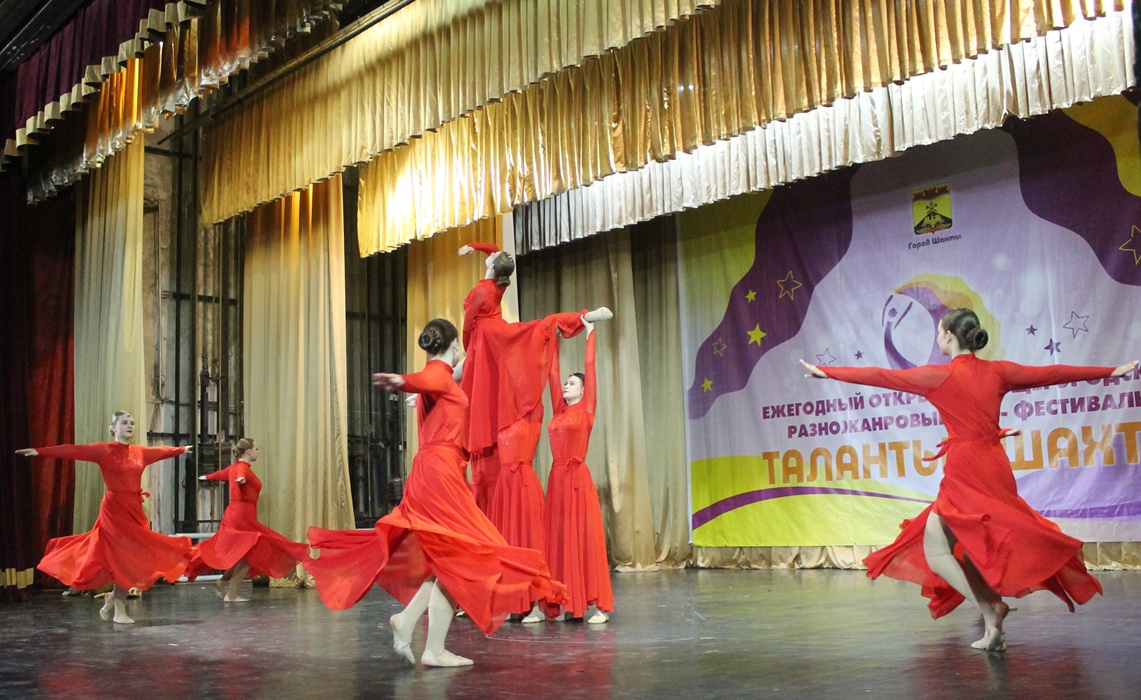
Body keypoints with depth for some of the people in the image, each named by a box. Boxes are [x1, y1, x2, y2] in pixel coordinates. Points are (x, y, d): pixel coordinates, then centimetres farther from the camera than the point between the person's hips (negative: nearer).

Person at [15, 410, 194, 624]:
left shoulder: (140, 452, 11)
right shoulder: (104, 450, -6)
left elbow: (162, 451, 29)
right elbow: (73, 451, -18)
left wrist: (182, 449, 45)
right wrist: (40, 451, -28)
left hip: (135, 510, 6)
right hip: (115, 509, -6)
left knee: (134, 557, 6)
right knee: (123, 558, -5)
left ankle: (113, 598, 27)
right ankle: (119, 611, 7)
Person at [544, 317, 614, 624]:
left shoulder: (586, 409, -1)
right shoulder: (559, 411, 13)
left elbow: (590, 368, -1)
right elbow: (553, 373, 16)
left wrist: (590, 334, 3)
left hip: (578, 477, -6)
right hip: (557, 478, 6)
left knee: (584, 538, -5)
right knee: (559, 539, 5)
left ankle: (599, 605, -2)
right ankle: (569, 604, 11)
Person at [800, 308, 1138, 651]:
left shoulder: (939, 375, -7)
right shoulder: (997, 371, 6)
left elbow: (880, 376, -2)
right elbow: (1052, 373, 15)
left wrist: (826, 372, 6)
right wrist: (1112, 371, 27)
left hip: (964, 473, -7)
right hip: (996, 468, 7)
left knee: (935, 551, 1)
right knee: (974, 550, 17)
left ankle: (990, 609, -11)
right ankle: (993, 628, 13)